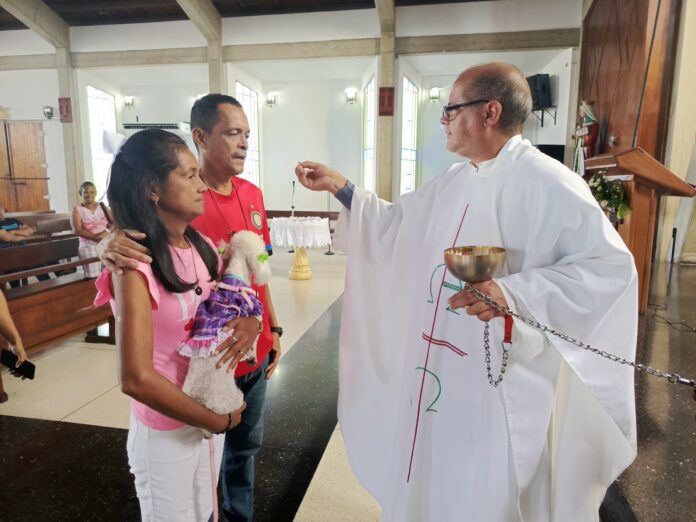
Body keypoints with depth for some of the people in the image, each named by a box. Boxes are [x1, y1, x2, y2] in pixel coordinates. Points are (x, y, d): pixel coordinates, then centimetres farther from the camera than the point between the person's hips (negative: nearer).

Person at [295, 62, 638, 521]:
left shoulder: (549, 184, -17)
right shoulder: (452, 183, 8)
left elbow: (610, 266, -21)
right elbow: (395, 226, 17)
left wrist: (515, 293, -32)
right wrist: (340, 187, 11)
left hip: (501, 380, -7)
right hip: (437, 370, 8)